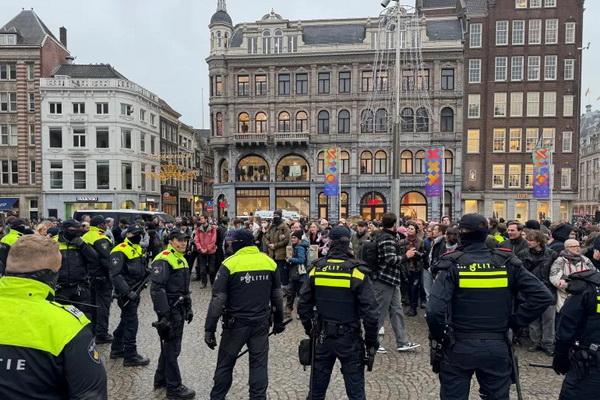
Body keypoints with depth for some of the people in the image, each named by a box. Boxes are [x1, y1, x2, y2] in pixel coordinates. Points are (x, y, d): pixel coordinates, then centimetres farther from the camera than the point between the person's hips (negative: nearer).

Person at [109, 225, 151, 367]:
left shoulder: (138, 248, 14)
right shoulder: (120, 251, -16)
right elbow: (116, 275, -23)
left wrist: (147, 272, 5)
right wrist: (128, 292, -27)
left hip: (135, 291, 10)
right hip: (126, 293, -9)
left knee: (126, 321, 19)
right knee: (131, 323, -5)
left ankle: (116, 349, 34)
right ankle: (130, 356, 4)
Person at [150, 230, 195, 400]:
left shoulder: (181, 259, 14)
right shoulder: (163, 259, -17)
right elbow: (157, 289, -23)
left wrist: (188, 308, 21)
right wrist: (163, 314, -25)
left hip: (179, 309, 9)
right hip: (169, 310, -9)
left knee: (169, 345, 19)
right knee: (172, 348, -1)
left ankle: (161, 379, 34)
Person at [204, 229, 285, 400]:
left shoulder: (230, 264, -13)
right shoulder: (269, 262, 0)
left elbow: (218, 300, -14)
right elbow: (277, 296, 7)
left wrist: (209, 329, -8)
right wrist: (279, 320, 19)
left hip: (236, 323, -3)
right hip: (261, 323, 3)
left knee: (225, 363, 14)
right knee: (259, 364, 12)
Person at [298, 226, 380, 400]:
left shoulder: (316, 269, -5)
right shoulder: (357, 271, -14)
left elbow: (303, 305, 1)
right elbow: (370, 311, -15)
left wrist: (310, 330, 15)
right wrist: (371, 340, -2)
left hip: (322, 336, 3)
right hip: (350, 339, -3)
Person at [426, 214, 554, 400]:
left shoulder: (452, 264, -14)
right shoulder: (506, 262, -4)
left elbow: (435, 310, -24)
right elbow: (542, 296, -8)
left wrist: (439, 336, -7)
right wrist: (516, 321, 0)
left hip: (459, 348, -2)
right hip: (497, 348, 3)